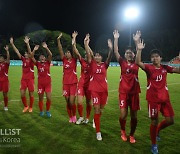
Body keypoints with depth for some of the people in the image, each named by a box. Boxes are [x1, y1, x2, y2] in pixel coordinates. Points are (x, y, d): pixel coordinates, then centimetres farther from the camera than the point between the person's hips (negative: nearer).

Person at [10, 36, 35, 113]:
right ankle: (25, 106, 23)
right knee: (22, 94, 1)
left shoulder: (31, 60, -6)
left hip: (30, 79, -4)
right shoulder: (23, 59, 6)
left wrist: (27, 43, -36)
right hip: (23, 79, 4)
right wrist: (12, 43, -3)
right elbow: (17, 51, 3)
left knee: (31, 94, 5)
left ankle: (30, 107, 22)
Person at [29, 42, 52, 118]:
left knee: (49, 98, -6)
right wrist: (34, 50, -22)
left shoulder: (47, 63, 1)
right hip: (40, 83, 1)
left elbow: (50, 55, -15)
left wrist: (46, 48, -28)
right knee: (40, 98, 9)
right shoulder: (38, 64, 4)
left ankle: (47, 111, 15)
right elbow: (32, 57, -7)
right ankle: (41, 111, 26)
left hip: (48, 83, -1)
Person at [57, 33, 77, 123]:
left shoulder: (74, 60, 0)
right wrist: (58, 40, -9)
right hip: (65, 83, 3)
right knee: (67, 102, 8)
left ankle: (74, 116, 19)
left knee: (72, 102, -7)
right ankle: (70, 117, 25)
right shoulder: (64, 60, 6)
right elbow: (60, 50, -1)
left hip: (73, 83, -3)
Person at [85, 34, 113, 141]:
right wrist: (86, 44, -22)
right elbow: (88, 54, -10)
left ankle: (96, 120, 48)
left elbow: (110, 57, -12)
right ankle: (98, 132, 0)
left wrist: (110, 48, -27)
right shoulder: (92, 64, 2)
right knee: (97, 110, -6)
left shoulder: (105, 65, 4)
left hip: (104, 89, 2)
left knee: (101, 109, 15)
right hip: (94, 89, -2)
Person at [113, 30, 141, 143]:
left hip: (134, 92, 1)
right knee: (123, 115, -6)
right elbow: (116, 51, -4)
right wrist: (116, 39, -10)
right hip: (123, 91, -1)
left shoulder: (136, 63, 5)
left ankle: (132, 135, 27)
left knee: (134, 116, 6)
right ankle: (123, 131, 24)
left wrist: (137, 41, -15)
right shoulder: (122, 62, 3)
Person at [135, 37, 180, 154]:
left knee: (170, 120, 5)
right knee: (154, 121, 1)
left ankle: (157, 130, 37)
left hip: (165, 98, 4)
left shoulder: (165, 68, 5)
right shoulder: (149, 67, -7)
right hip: (153, 99, -4)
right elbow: (138, 62, -25)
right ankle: (154, 145, 21)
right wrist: (139, 50, -36)